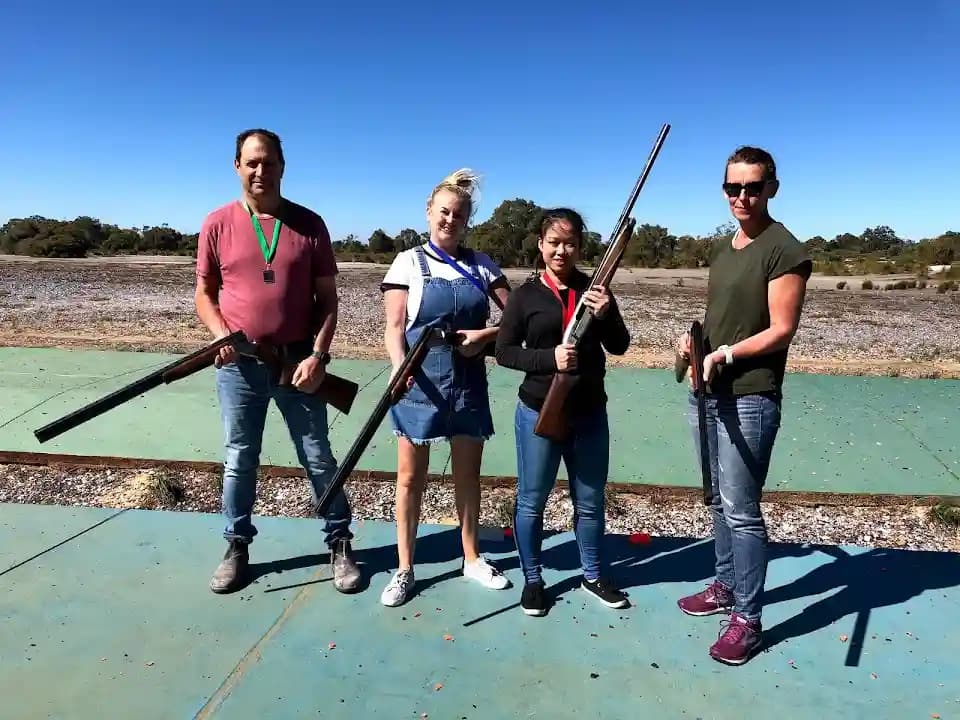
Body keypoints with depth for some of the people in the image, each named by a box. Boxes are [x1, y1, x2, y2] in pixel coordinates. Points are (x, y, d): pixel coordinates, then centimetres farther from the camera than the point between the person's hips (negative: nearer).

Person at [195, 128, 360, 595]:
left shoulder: (309, 224, 1)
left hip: (298, 362, 0)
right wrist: (221, 335, -11)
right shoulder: (218, 224, 2)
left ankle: (340, 544, 21)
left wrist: (318, 355, -9)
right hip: (238, 364, 1)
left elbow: (327, 298, 1)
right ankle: (237, 547, 29)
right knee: (239, 459, 12)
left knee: (318, 458, 7)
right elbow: (204, 294, 8)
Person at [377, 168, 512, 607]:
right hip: (420, 380, -2)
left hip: (469, 380, 3)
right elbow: (395, 327, -6)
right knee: (411, 477, 6)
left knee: (468, 476, 13)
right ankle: (404, 569, 20)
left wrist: (486, 334, -13)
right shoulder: (410, 262, 0)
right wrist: (399, 366, -24)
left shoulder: (482, 266, 7)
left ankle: (472, 559, 30)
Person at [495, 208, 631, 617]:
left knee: (590, 501, 15)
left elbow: (619, 347, 1)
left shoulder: (594, 290, 2)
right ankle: (532, 579, 28)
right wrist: (549, 358, -20)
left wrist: (605, 314, -18)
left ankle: (593, 576, 34)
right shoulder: (525, 295, -4)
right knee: (532, 501, 9)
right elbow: (504, 352, -5)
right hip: (539, 412, -2)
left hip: (589, 412, 3)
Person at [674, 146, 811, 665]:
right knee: (719, 501, 17)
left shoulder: (785, 251, -10)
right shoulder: (720, 248, 14)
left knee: (742, 510, -3)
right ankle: (726, 586, 33)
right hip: (706, 392, 8)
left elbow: (781, 331, -13)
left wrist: (725, 354, -22)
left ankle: (747, 618, 10)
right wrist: (693, 337, 2)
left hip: (750, 398, -8)